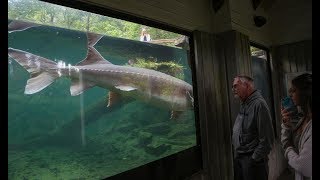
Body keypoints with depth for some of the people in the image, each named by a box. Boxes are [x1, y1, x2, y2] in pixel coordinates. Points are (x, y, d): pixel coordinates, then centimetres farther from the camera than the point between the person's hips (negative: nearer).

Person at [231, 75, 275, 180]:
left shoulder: (259, 103, -17)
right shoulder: (243, 104, 11)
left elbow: (267, 138, -20)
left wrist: (255, 159, -16)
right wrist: (236, 153, 13)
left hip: (252, 160, -8)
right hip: (238, 158, 8)